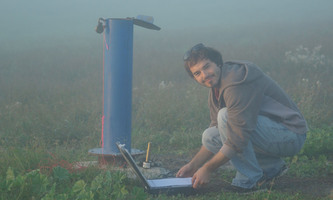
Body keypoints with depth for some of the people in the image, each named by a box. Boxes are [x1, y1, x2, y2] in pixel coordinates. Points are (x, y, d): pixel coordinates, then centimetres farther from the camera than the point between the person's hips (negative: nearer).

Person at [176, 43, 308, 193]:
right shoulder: (215, 90, 8)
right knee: (209, 136, 3)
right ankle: (272, 167, 8)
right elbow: (216, 132, 17)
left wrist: (207, 169, -17)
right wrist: (193, 166, 10)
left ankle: (251, 179, -12)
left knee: (226, 116, -25)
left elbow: (238, 139, -26)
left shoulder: (237, 81, -24)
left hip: (291, 135, -10)